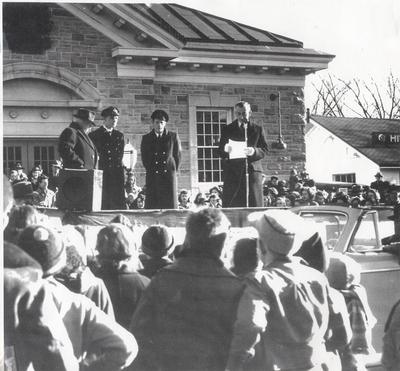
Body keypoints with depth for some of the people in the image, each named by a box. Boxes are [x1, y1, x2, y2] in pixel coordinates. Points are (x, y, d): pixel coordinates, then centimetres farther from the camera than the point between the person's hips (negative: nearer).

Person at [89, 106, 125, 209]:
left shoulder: (119, 135, 17)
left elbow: (120, 155, 15)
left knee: (118, 204, -3)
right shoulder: (94, 135, 6)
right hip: (101, 174, -3)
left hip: (117, 175, 3)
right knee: (102, 206, -4)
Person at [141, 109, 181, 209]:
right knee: (152, 206, -5)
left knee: (171, 206, -4)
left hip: (169, 176, 0)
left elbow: (177, 156, 11)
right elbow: (144, 158, 13)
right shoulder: (146, 138, 10)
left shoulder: (173, 137, 8)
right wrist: (151, 171, 8)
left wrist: (173, 170, 8)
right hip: (152, 177, 0)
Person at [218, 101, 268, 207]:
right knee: (232, 207, -6)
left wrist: (254, 151, -15)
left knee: (254, 205, -5)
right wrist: (225, 150, -17)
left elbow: (264, 150, 7)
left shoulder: (258, 130, 13)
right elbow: (221, 153, 7)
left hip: (253, 171, 0)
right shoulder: (227, 130, 13)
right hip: (232, 173, 0)